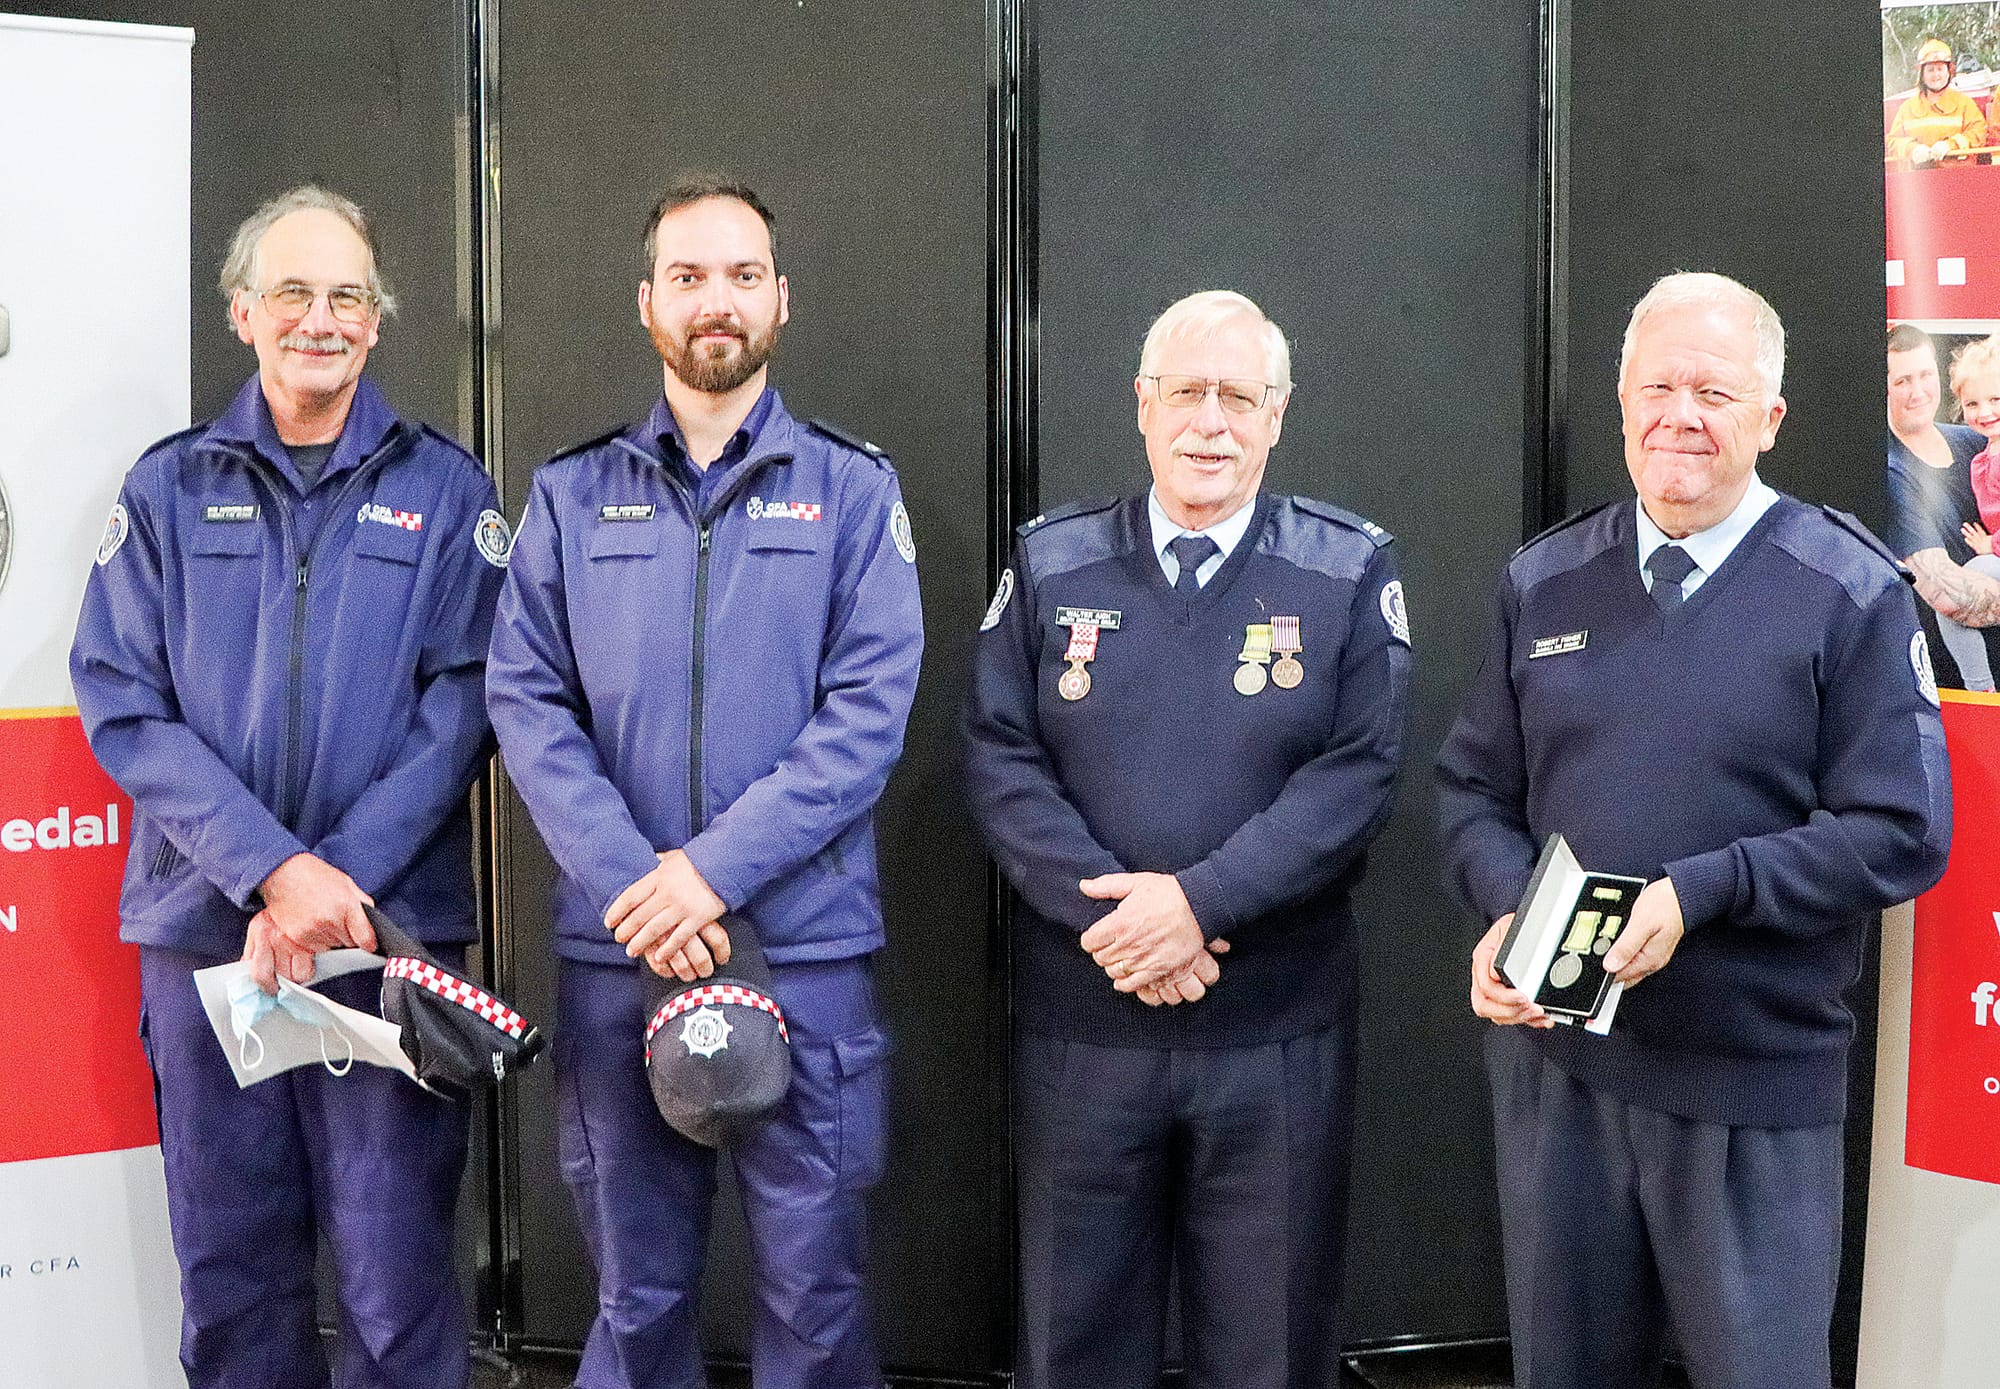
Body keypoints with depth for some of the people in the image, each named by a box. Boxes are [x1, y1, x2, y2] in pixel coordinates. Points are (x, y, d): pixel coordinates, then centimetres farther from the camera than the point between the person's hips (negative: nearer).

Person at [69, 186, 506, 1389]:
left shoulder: (442, 488, 4)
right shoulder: (169, 490, 8)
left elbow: (463, 706, -3)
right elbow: (125, 708, 0)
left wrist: (339, 881, -14)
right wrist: (273, 869, -13)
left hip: (393, 929, -2)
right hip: (204, 929, 2)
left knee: (396, 1276, 0)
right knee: (230, 1271, 11)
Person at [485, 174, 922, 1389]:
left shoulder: (854, 490, 3)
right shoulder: (574, 496, 9)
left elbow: (870, 710, -7)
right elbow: (527, 700, 1)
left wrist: (714, 868, -15)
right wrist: (629, 879, -13)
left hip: (808, 947, -2)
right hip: (613, 947, 2)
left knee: (813, 1283, 6)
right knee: (637, 1279, 13)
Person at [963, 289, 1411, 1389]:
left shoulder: (1349, 572, 1)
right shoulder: (1050, 564, 5)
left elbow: (1358, 772, -7)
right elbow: (998, 760, -1)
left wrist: (1200, 899, -18)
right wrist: (1105, 914, -15)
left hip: (1278, 1030, -1)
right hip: (1078, 1022, 1)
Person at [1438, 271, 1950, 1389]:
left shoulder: (1853, 594, -6)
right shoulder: (1543, 584, 7)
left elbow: (1902, 833, -10)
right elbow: (1475, 788, 10)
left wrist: (1700, 892, -21)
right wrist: (1509, 906, -10)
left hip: (1756, 1091, -3)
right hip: (1553, 1057, 4)